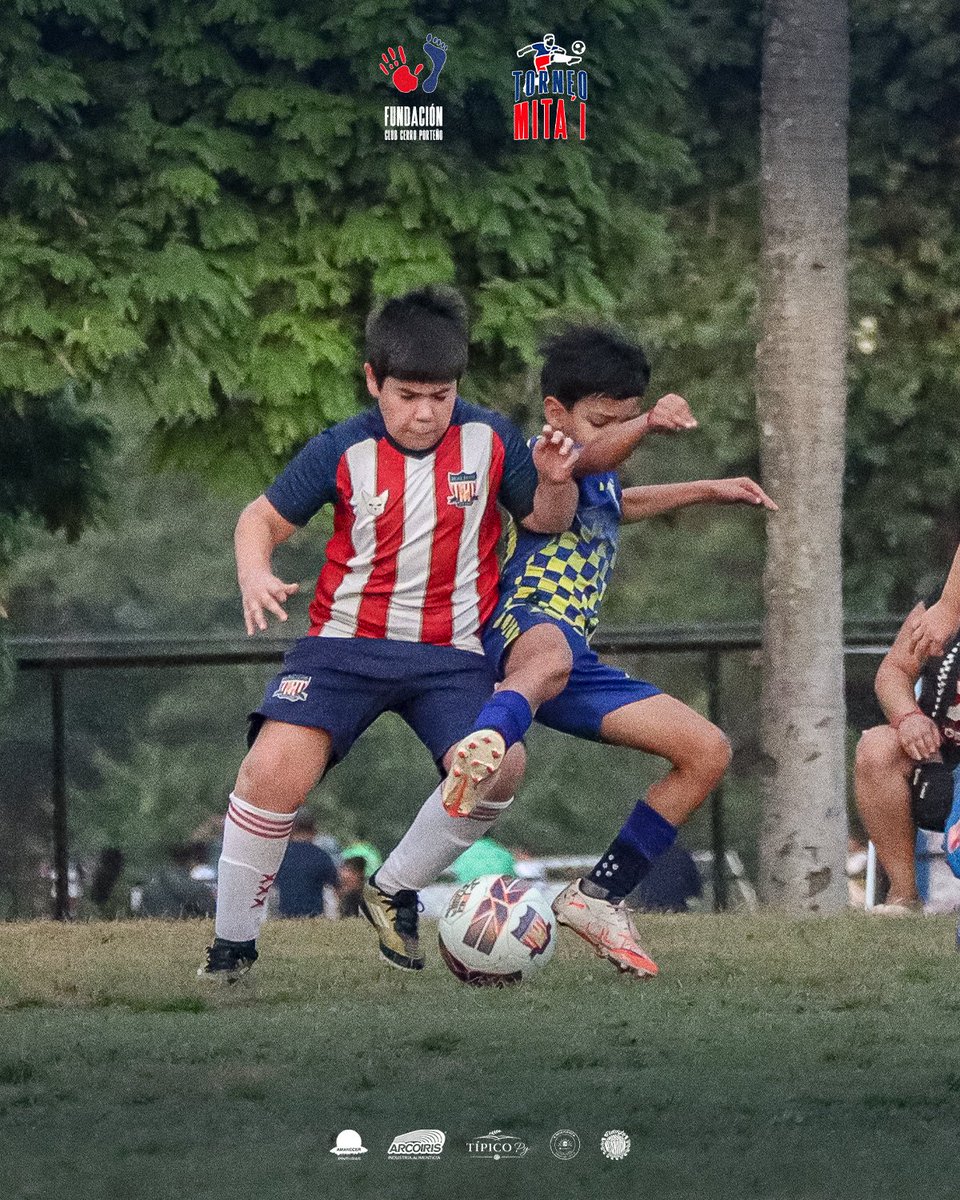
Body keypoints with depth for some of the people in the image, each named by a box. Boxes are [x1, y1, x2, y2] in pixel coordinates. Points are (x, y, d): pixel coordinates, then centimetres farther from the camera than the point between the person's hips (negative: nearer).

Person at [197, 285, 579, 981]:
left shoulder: (488, 438, -2)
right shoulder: (345, 452, -5)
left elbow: (544, 521, 10)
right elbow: (263, 518, 6)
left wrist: (555, 483, -13)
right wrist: (254, 574, -16)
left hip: (450, 654, 1)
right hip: (347, 642, -1)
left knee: (497, 766, -26)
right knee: (275, 767, -24)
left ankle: (393, 892, 0)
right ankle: (233, 941, -5)